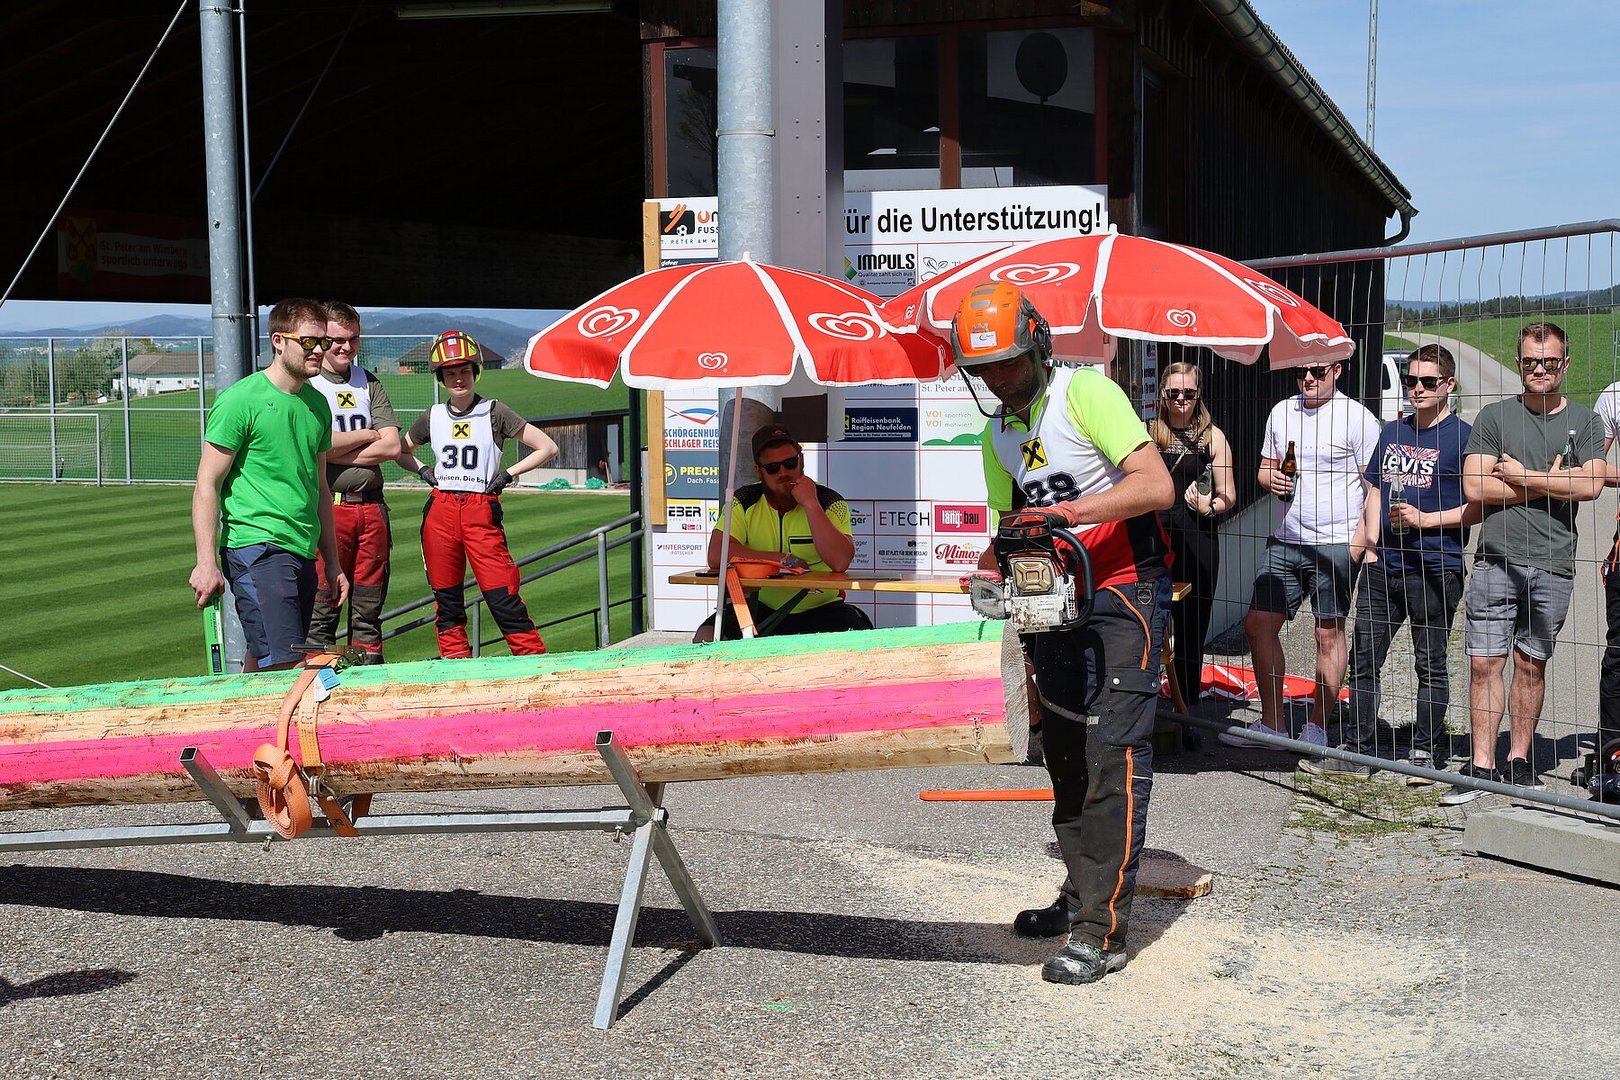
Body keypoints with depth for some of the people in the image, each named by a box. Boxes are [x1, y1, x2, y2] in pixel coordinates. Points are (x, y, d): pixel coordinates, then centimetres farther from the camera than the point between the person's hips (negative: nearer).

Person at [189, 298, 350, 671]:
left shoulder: (317, 404, 16)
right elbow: (207, 486, -7)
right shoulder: (240, 400, -6)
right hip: (256, 546, -7)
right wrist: (206, 562, -15)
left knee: (262, 663, 9)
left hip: (303, 553, 7)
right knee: (285, 666, -17)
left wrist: (333, 563, 22)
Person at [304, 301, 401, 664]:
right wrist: (367, 435, -1)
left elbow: (392, 446, 4)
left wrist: (338, 453, -7)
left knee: (369, 612, 8)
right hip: (327, 507, -5)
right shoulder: (305, 384, 0)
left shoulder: (369, 383, 15)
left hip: (372, 508, 5)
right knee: (321, 609, -6)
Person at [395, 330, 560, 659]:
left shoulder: (494, 412, 1)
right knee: (446, 598, 6)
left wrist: (508, 474, -3)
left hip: (482, 511, -4)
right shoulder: (432, 417, 11)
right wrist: (423, 470, 11)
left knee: (502, 596, -11)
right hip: (439, 512, 4)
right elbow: (400, 451, 29)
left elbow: (547, 448, 1)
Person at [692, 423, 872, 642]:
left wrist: (810, 504, -19)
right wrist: (786, 560, -13)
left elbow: (840, 562, -20)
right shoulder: (745, 502, 0)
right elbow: (716, 556, -14)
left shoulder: (830, 501, -4)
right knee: (706, 638, -22)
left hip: (820, 609, -2)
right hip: (762, 609, 2)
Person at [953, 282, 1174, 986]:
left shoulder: (1086, 393, -13)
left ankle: (1102, 933, -9)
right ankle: (1081, 895, 24)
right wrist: (995, 567, -5)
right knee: (1062, 749, 12)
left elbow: (1156, 486, -21)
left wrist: (1066, 512, -29)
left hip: (1125, 592, -8)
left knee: (1112, 756, -10)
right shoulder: (996, 434, 12)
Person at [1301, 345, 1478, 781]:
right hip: (1383, 565, 6)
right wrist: (1371, 548, 8)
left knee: (1430, 663, 5)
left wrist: (1425, 519, -14)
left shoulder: (1462, 436, -4)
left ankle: (1426, 752, 16)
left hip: (1435, 568, -6)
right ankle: (1357, 752, 13)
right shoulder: (1392, 432, 15)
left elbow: (1478, 508, -7)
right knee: (1363, 659, 6)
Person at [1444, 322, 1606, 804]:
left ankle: (1518, 761, 19)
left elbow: (1591, 485, -7)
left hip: (1552, 564, 1)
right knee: (1484, 664, -4)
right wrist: (1550, 484, -4)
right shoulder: (1494, 416, 7)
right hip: (1496, 559, -1)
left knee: (1531, 664, 8)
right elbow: (1474, 487, -5)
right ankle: (1481, 766, 1)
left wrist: (1522, 477, -5)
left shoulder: (1584, 421, 9)